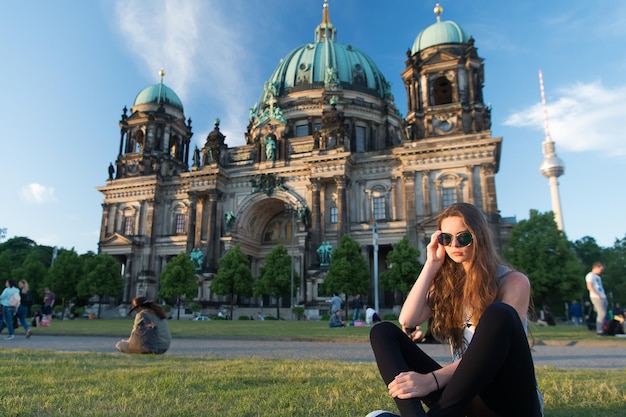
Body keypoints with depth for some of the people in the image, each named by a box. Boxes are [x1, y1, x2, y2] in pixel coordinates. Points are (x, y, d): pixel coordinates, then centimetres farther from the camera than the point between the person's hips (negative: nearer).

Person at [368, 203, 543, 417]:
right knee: (383, 332, -10)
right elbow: (407, 322, -6)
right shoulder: (446, 282, 10)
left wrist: (433, 379, -30)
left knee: (499, 314, -32)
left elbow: (492, 348, -18)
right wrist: (432, 265, -4)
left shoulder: (514, 281, -4)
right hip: (463, 395, 4)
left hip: (510, 399, -4)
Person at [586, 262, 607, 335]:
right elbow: (589, 287, -15)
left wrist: (605, 297, 15)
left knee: (603, 314, 4)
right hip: (596, 298, -9)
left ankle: (601, 330, 7)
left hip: (602, 298, 9)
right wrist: (597, 295, -19)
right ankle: (599, 331, -13)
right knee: (602, 313, -15)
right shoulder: (590, 275, -4)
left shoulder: (598, 277, 25)